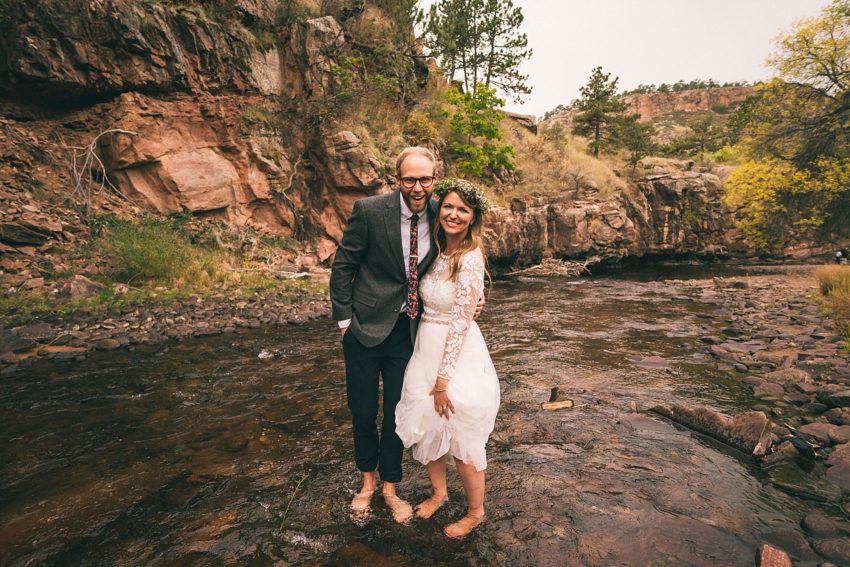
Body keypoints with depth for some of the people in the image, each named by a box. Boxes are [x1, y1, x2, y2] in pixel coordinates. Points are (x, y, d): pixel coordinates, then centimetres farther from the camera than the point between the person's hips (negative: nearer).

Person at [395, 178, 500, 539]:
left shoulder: (470, 259, -19)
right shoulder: (436, 250, 4)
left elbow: (460, 321, -19)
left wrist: (444, 379, -17)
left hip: (457, 351, -7)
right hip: (426, 347, 8)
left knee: (461, 435, 8)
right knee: (426, 424, 19)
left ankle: (475, 512, 32)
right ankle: (439, 492, 44)